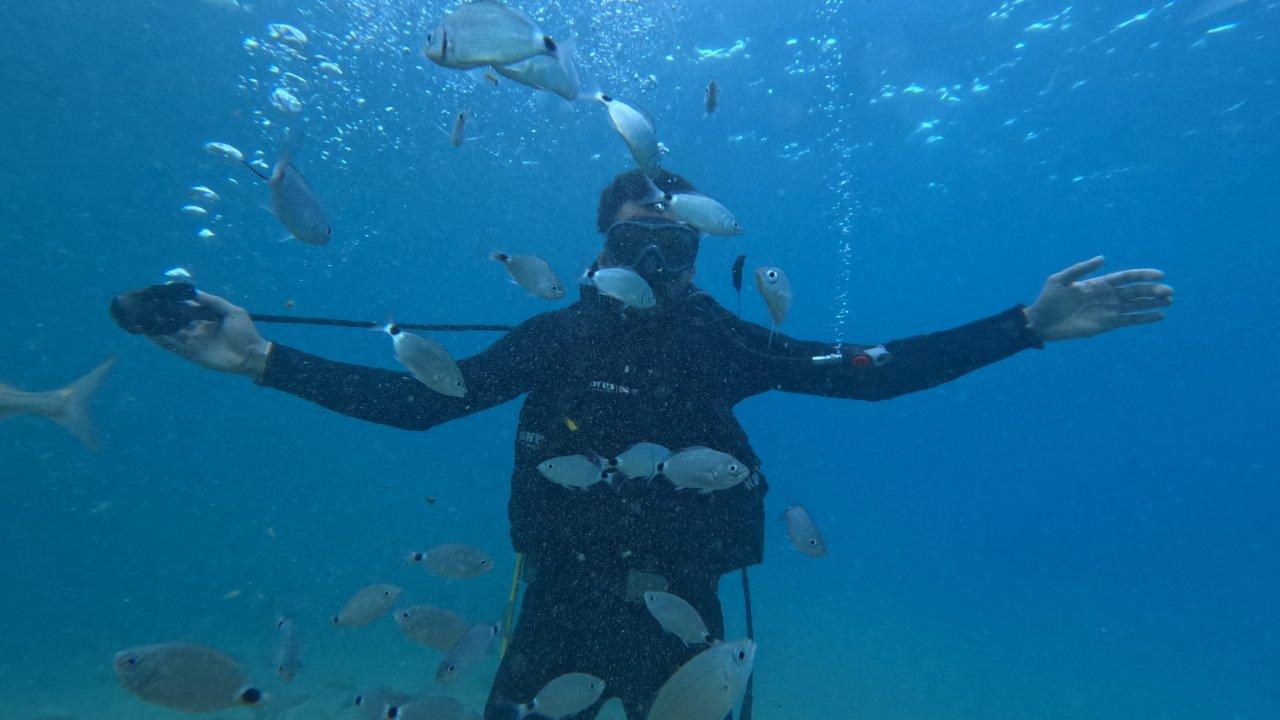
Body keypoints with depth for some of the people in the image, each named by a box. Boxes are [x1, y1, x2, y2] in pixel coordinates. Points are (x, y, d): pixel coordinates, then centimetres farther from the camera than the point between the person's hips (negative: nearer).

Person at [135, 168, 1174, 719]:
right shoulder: (554, 336, -5)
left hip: (678, 608, 1)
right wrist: (264, 358, -10)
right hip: (561, 603, 0)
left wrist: (1026, 324, -9)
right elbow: (417, 398, -6)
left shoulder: (723, 342, -4)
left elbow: (873, 372, -6)